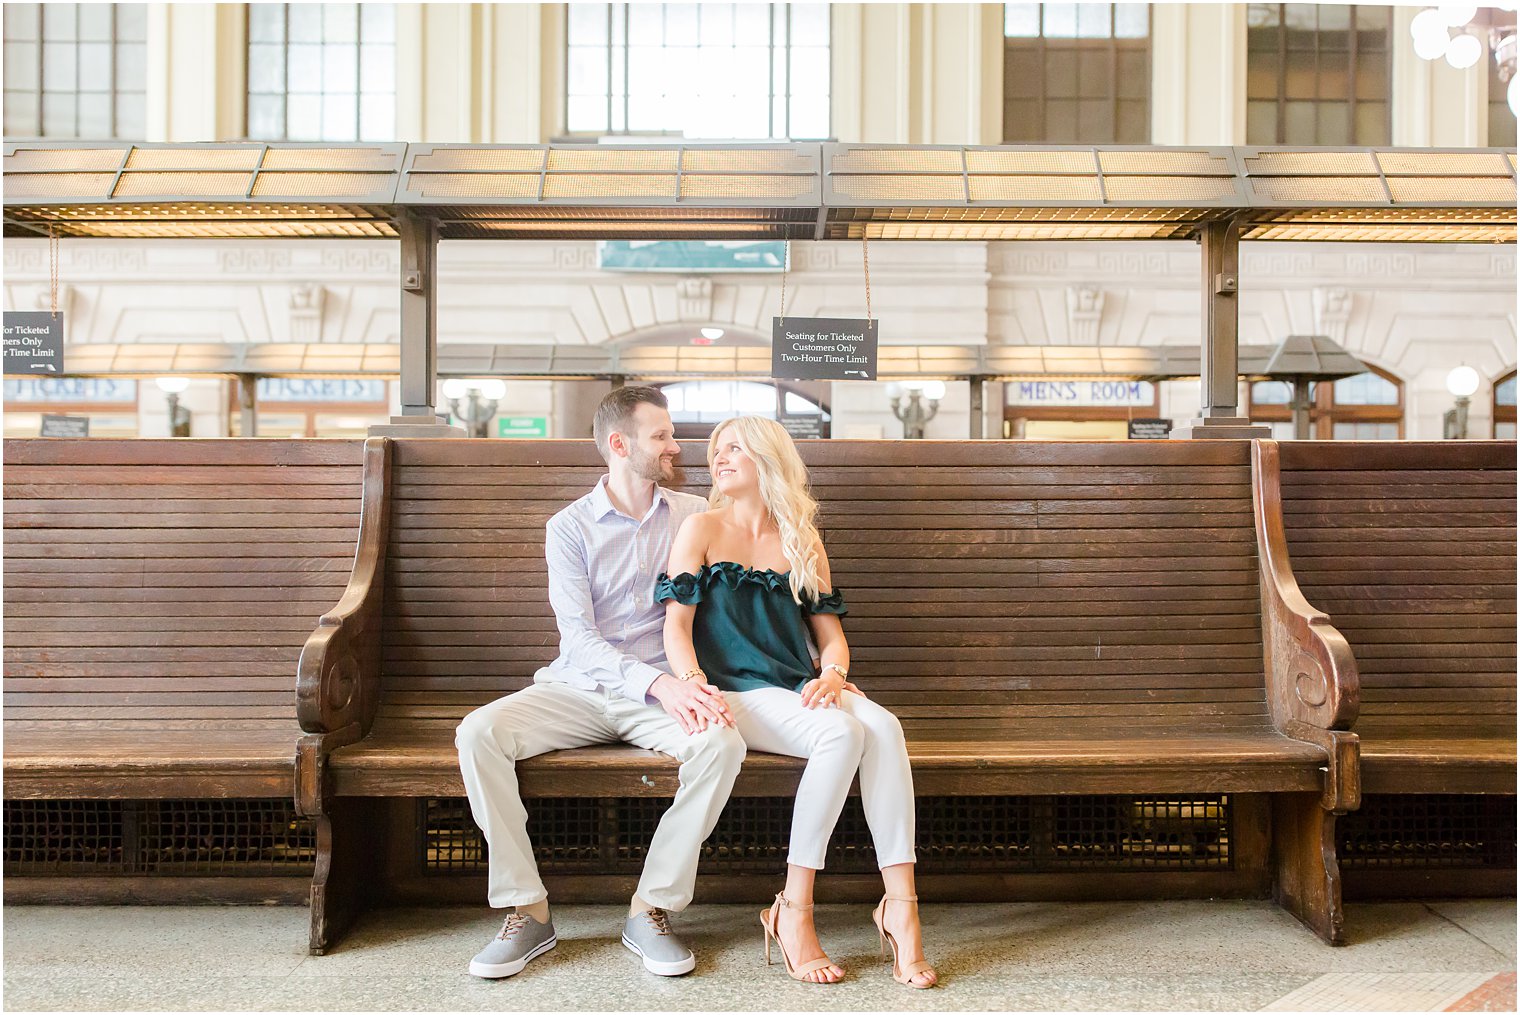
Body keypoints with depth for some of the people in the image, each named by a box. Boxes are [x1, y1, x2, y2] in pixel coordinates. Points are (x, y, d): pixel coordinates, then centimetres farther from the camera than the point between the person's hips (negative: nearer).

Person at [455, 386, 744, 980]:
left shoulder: (694, 516, 8)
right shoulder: (569, 527, 2)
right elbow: (579, 637, -9)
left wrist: (696, 684, -16)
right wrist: (657, 683, -25)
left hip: (662, 693, 0)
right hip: (577, 687, 0)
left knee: (722, 743, -30)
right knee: (478, 733, -25)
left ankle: (651, 910, -15)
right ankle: (527, 911, -12)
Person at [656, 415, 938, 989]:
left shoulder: (804, 544, 17)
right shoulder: (702, 529, 8)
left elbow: (831, 635, 15)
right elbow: (677, 626, -1)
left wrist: (831, 675, -8)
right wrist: (698, 689, -20)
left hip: (801, 691, 4)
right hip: (739, 694, -3)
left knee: (883, 726, -28)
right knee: (841, 733, -31)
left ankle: (901, 907, -30)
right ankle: (793, 913, -23)